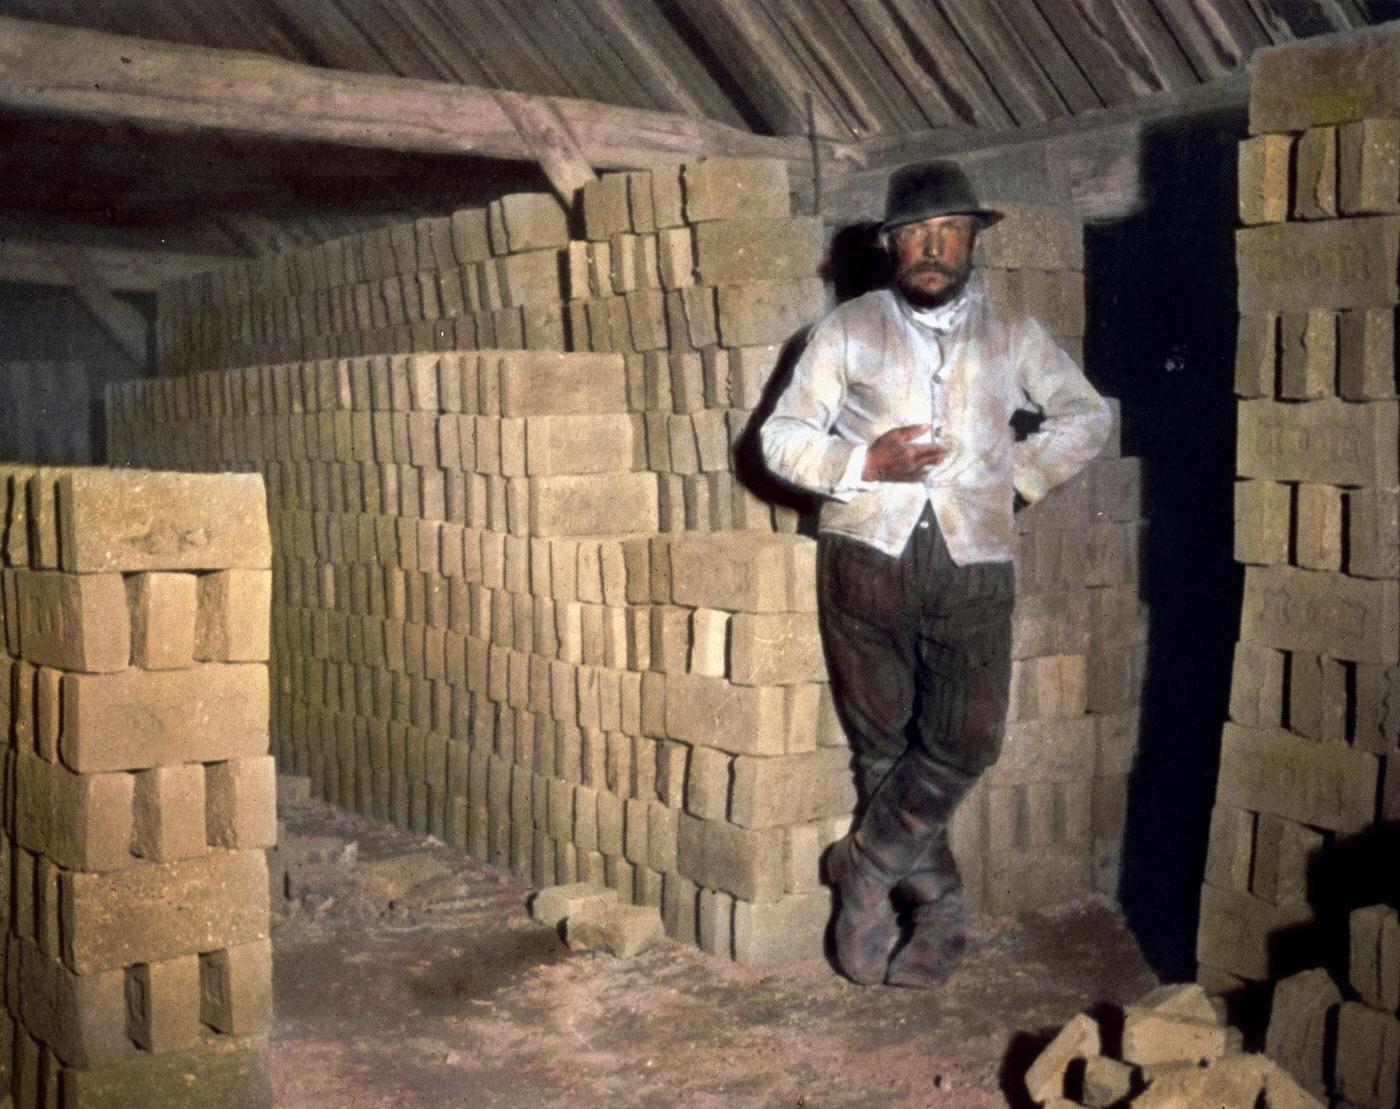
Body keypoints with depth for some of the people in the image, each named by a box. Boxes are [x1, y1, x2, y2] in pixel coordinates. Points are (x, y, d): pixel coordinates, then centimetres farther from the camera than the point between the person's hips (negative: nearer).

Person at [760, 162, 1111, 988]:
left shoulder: (1012, 335, 13)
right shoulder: (850, 330, 9)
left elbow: (1087, 416, 22)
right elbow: (783, 437, 7)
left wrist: (1020, 473, 7)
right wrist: (862, 465, -10)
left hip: (972, 560, 1)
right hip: (868, 553, 0)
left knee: (966, 741, -8)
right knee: (885, 741, 4)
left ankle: (867, 870, 13)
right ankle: (937, 905, 20)